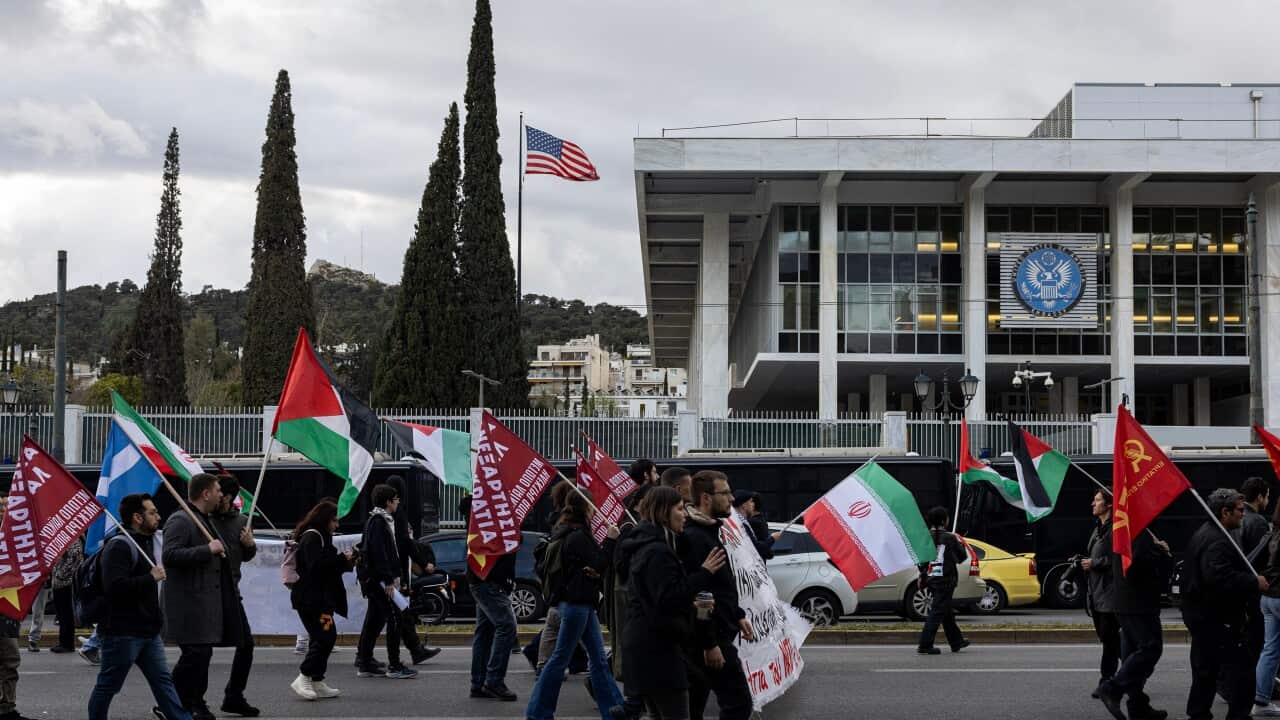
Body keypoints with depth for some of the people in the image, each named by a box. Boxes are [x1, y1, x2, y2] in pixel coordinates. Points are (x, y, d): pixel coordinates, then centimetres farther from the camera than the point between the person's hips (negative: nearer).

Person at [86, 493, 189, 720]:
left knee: (162, 680, 7)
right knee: (108, 686, 2)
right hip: (122, 631, -10)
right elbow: (115, 586, -29)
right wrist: (151, 578, -22)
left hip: (147, 631, 10)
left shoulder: (145, 542, 16)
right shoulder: (119, 546, -16)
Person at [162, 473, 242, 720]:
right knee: (195, 654, -13)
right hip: (188, 604, -10)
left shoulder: (207, 521, 21)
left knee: (202, 654, 12)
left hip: (206, 604, 10)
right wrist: (208, 550, -24)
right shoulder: (180, 521, -12)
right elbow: (169, 556, -25)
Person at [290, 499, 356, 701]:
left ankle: (317, 683, 15)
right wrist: (343, 559, -17)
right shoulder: (311, 537, -12)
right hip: (311, 599, -11)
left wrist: (345, 563, 10)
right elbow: (316, 566, -23)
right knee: (326, 637, -14)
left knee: (322, 639, 11)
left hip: (319, 598, 11)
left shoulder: (321, 537, 20)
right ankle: (303, 679, -10)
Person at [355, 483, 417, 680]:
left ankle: (364, 664, 15)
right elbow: (379, 552, -21)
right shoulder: (378, 521, -14)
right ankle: (394, 666, -8)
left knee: (374, 620, 12)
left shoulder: (383, 520, 18)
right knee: (394, 617, -9)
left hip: (374, 580, 11)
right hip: (378, 578, -11)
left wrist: (394, 575, 21)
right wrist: (388, 580, -22)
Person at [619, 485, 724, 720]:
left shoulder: (644, 546, 17)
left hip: (643, 644, 11)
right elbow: (669, 599, -24)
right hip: (658, 648, -11)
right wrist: (704, 574, -19)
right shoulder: (658, 552, -17)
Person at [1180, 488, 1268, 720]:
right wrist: (1254, 582, -24)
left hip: (1200, 616, 11)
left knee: (1205, 671, 16)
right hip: (1218, 619, -11)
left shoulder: (1203, 534, 16)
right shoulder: (1217, 541, -20)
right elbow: (1219, 577, -33)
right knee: (1240, 668, -7)